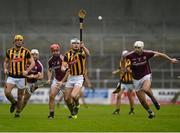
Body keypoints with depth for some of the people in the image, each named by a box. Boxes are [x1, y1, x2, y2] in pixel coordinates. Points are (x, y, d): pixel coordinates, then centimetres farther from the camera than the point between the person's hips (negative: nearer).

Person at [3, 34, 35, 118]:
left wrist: (27, 71, -13)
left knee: (19, 97, 5)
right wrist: (5, 69, 2)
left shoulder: (26, 52, -2)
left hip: (21, 77, -2)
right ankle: (14, 103, 11)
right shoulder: (9, 51, 7)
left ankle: (18, 112, 24)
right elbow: (6, 61, 21)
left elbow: (32, 62, 1)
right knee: (7, 92, -18)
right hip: (11, 76, 2)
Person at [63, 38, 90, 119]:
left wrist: (83, 47, -50)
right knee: (67, 98, 5)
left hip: (79, 78, -4)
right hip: (70, 78, 4)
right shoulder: (68, 54, 2)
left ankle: (77, 105, 10)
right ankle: (72, 113, 29)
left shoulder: (81, 52, -9)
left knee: (73, 95, -23)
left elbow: (87, 54, -31)